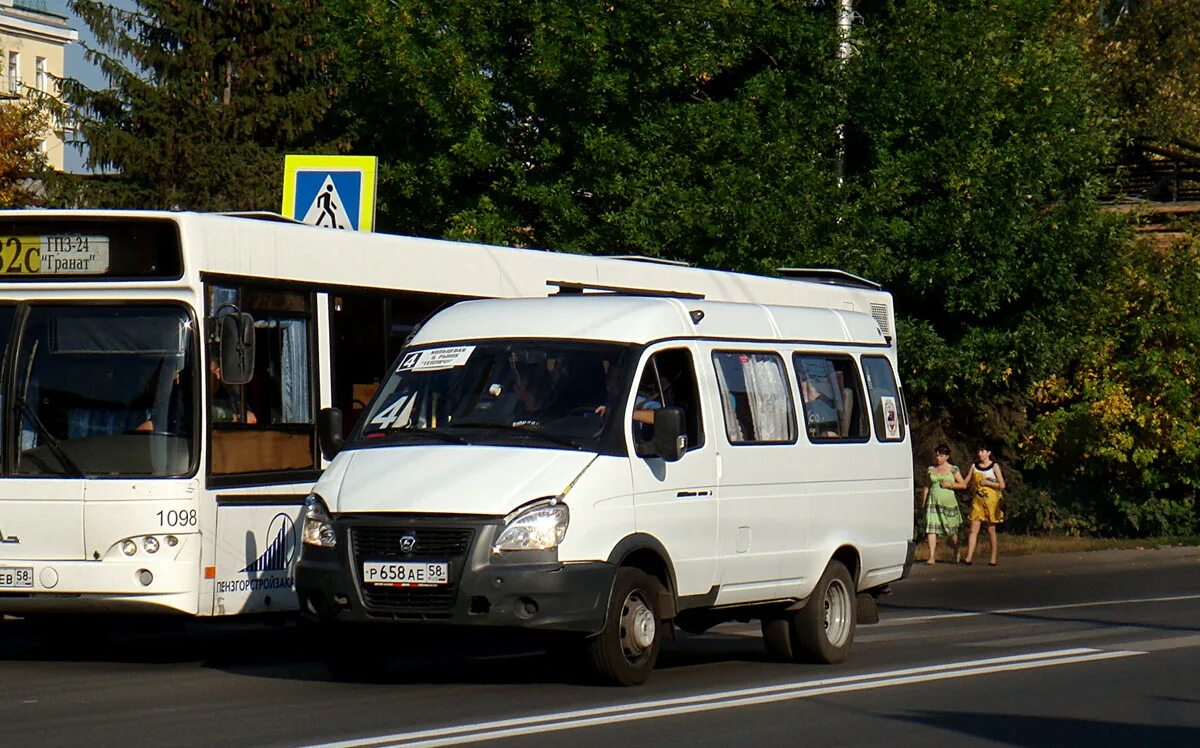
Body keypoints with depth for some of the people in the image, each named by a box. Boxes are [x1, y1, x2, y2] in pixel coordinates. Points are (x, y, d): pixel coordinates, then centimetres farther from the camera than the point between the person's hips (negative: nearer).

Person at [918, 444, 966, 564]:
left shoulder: (953, 469, 3)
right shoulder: (931, 469, 11)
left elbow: (963, 485, 5)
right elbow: (926, 487, 17)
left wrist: (950, 485, -10)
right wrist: (923, 503, 13)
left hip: (948, 502, -2)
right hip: (933, 502, 2)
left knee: (952, 531, 7)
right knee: (931, 528, -12)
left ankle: (956, 555, 26)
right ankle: (932, 556, -13)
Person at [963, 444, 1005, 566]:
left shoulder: (994, 466, 0)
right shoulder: (974, 467, 10)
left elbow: (1002, 485, -6)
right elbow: (966, 483, 13)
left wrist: (986, 483, -9)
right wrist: (973, 485, -4)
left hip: (991, 500, -2)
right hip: (977, 500, 2)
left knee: (991, 530, 4)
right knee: (974, 529, -8)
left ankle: (994, 558, 12)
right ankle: (969, 557, -16)